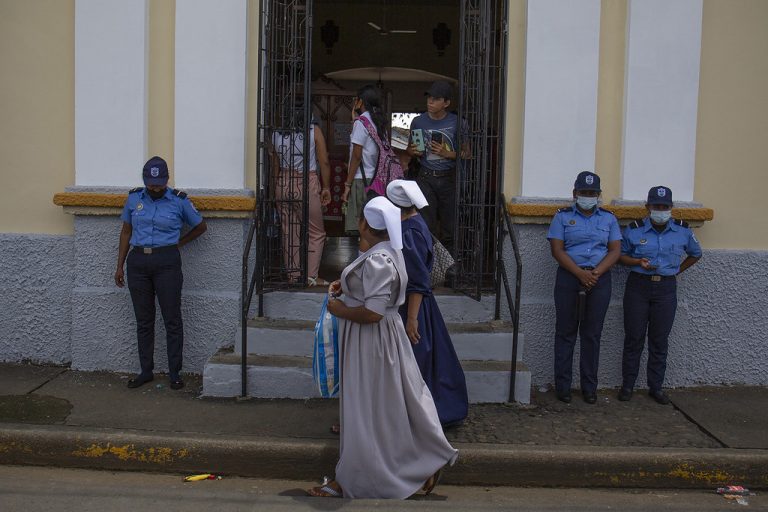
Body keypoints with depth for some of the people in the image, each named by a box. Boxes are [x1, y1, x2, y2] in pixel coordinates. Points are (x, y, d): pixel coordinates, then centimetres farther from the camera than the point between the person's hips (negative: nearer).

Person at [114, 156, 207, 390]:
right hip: (138, 263, 3)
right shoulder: (134, 198, 5)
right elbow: (126, 232, 13)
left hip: (167, 263, -3)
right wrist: (119, 266, 10)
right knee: (143, 320, 9)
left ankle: (175, 373, 8)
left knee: (172, 320, 0)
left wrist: (178, 243, 5)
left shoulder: (179, 200, -2)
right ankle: (146, 371, 19)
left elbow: (200, 226, 11)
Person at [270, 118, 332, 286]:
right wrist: (326, 187, 6)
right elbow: (324, 162, -4)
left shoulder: (276, 133, 4)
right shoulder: (314, 131, -5)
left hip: (283, 185, 4)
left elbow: (275, 165, 9)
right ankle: (311, 276, 5)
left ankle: (294, 276, 16)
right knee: (316, 233, 8)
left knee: (289, 233, 11)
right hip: (306, 184, -4)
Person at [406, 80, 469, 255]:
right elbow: (410, 148, 17)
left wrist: (447, 153, -13)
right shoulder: (418, 121, 5)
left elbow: (466, 152, 3)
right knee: (426, 226, -3)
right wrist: (413, 151, -6)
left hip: (449, 178, -1)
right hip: (426, 178, 1)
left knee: (449, 226, 2)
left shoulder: (456, 123, 0)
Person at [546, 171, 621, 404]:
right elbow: (557, 249, -4)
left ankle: (589, 387, 13)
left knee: (592, 334, 5)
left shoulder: (608, 218, 12)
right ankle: (562, 386, 8)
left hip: (600, 279, 2)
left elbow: (615, 250, 5)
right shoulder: (563, 216, 5)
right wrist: (580, 273, -15)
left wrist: (596, 272, -12)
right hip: (569, 278, -2)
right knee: (566, 333, 2)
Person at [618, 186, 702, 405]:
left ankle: (656, 387, 16)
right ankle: (627, 385, 10)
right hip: (638, 286, -1)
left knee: (660, 340, 6)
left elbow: (695, 254, 19)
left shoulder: (682, 231, 3)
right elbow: (620, 254, 7)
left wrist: (677, 270, 10)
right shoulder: (634, 229, -2)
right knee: (634, 338, 1)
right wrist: (637, 262, -12)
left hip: (666, 288, 1)